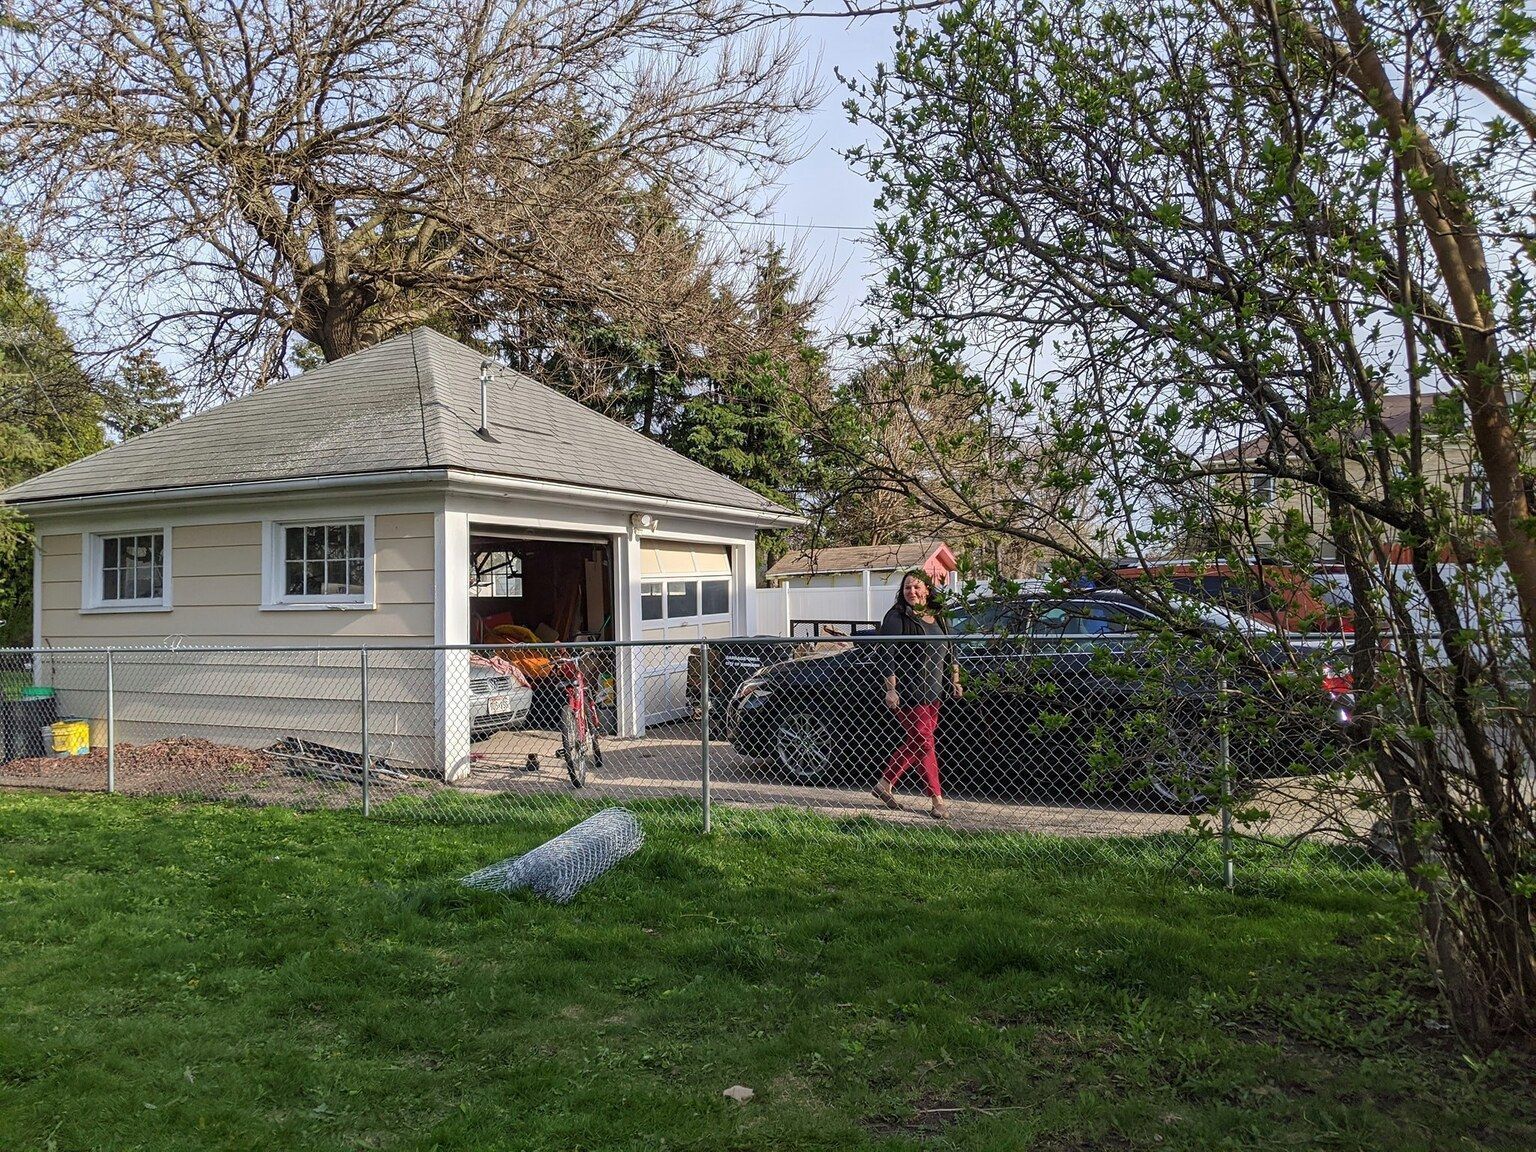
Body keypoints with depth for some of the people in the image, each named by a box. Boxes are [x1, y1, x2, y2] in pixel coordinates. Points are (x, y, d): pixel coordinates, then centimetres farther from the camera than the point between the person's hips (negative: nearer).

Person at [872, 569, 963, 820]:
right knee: (923, 742, -6)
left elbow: (948, 653, 23)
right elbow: (888, 656, -12)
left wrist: (955, 681, 17)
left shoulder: (937, 617, 13)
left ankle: (885, 784, 26)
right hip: (909, 691, -7)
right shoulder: (896, 618, -8)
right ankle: (938, 801, -2)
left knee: (914, 742, 12)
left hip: (932, 691, 7)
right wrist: (890, 689, -18)